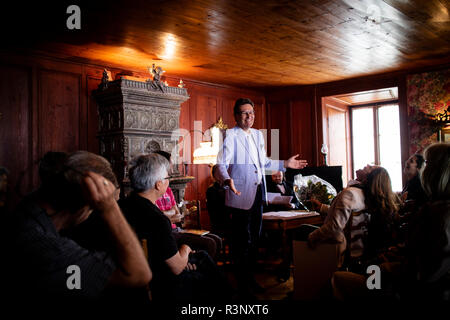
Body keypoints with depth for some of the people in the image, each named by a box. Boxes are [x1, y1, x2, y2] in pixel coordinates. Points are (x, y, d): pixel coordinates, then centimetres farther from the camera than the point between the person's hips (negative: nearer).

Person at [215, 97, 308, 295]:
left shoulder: (258, 135, 15)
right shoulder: (230, 135, -9)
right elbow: (221, 164, -18)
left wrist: (285, 164, 17)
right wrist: (227, 180, -37)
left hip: (258, 193, 8)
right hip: (241, 195, -7)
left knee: (254, 238, 16)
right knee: (243, 240, 0)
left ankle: (250, 276, 30)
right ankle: (242, 282, 14)